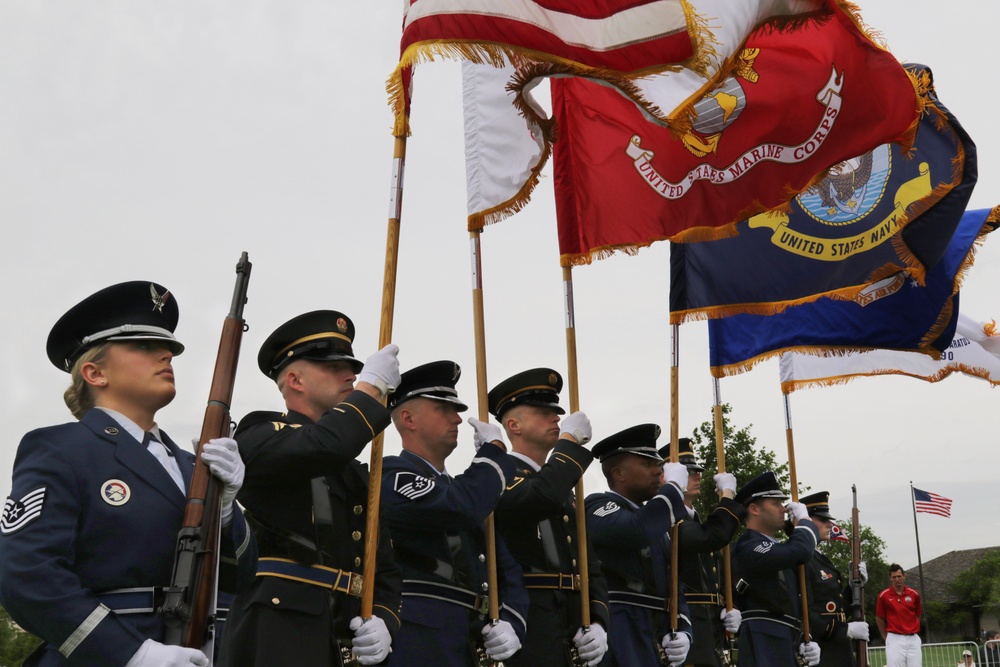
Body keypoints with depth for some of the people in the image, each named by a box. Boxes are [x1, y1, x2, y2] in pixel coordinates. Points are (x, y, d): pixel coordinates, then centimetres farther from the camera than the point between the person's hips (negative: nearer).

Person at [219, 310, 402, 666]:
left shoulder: (355, 475, 20)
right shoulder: (258, 433, -1)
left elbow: (384, 567, 15)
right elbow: (323, 447, -23)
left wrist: (383, 622, -4)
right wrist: (371, 387, -8)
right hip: (276, 636, -6)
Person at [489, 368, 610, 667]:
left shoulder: (564, 491, 19)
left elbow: (590, 566, 16)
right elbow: (542, 497, -28)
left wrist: (597, 623, -1)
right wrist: (569, 439, -13)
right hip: (526, 633, -8)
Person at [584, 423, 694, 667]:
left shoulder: (655, 525, 21)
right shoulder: (598, 506, -5)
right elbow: (636, 531, -26)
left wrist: (681, 632, 1)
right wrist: (674, 486, -11)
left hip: (658, 647, 8)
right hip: (620, 646, -8)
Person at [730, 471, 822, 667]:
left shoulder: (777, 549, 21)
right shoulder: (747, 548, -12)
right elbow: (800, 551, -26)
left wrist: (806, 642, 11)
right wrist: (803, 518, -6)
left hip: (785, 649, 10)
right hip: (763, 650, -10)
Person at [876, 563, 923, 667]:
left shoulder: (914, 594, 4)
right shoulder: (883, 596, -3)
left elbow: (917, 616, 15)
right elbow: (879, 619, 6)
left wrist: (914, 634, 14)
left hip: (913, 639, 3)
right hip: (895, 640, -3)